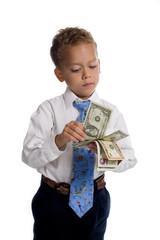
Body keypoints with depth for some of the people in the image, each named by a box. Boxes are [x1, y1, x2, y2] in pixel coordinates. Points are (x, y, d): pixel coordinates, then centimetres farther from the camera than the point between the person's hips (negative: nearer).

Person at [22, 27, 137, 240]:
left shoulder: (111, 112, -3)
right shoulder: (49, 110, -10)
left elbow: (130, 158, -5)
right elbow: (29, 156, -19)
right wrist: (59, 141, -36)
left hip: (96, 201, 2)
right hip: (54, 200, -2)